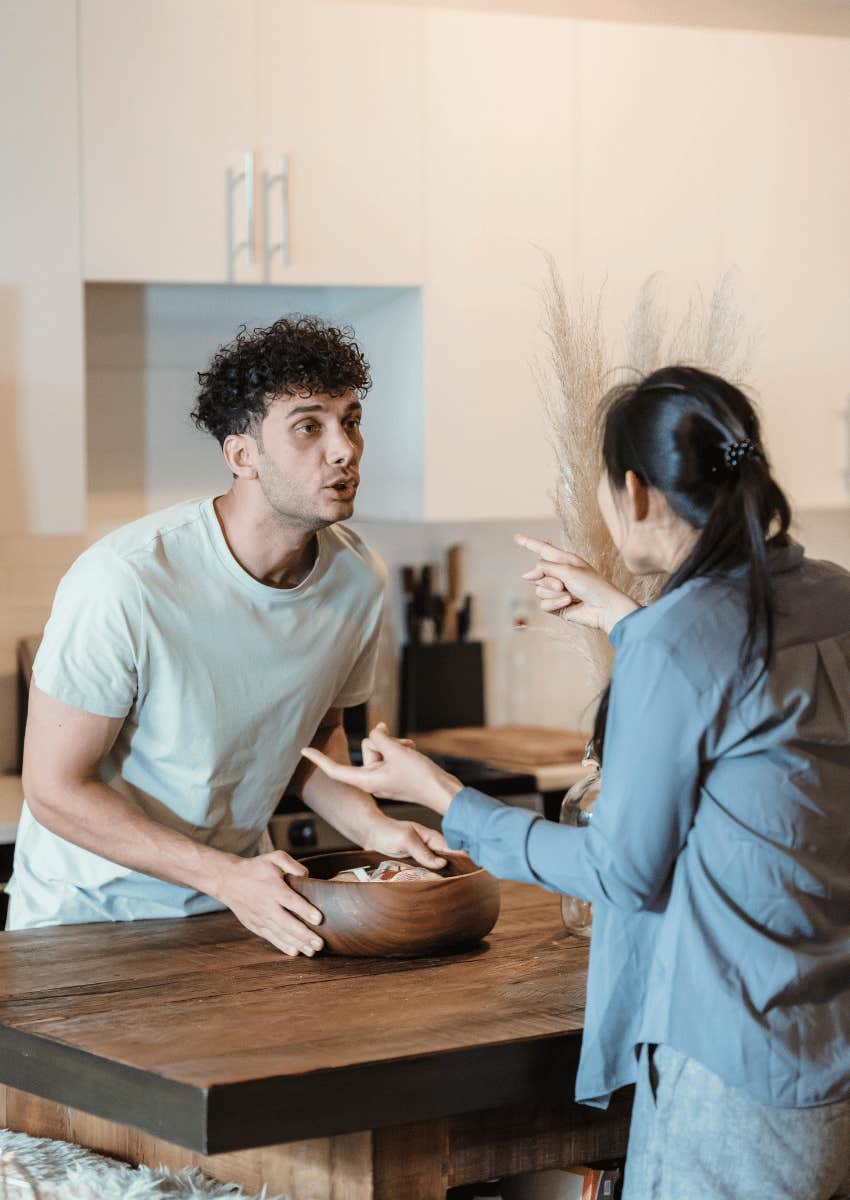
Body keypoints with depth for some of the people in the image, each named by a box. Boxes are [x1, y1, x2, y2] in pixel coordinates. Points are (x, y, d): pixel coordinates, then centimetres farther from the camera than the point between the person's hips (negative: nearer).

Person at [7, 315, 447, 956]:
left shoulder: (357, 578, -5)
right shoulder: (127, 583, -25)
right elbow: (54, 788, -18)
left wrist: (375, 828, -6)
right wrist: (227, 877, -25)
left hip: (242, 896, 4)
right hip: (90, 907, -4)